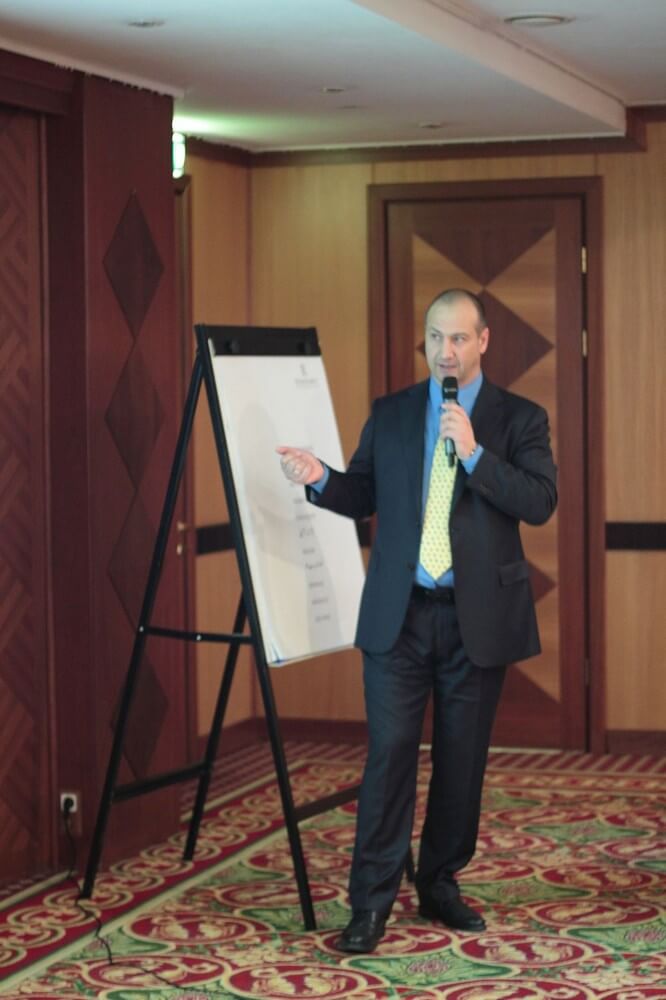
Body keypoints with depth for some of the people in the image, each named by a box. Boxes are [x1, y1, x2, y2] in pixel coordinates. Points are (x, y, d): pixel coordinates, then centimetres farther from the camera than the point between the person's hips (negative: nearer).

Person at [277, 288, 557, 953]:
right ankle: (371, 903, -1)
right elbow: (363, 497, 12)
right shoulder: (389, 415, 9)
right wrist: (319, 479, -8)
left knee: (462, 759, 8)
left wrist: (473, 453, -19)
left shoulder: (519, 419, 3)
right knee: (390, 754, -5)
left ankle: (440, 886, 23)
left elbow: (540, 502, -9)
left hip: (478, 617, 0)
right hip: (399, 614, 0)